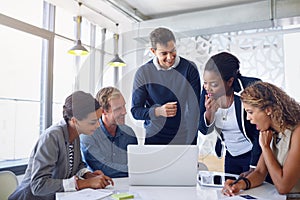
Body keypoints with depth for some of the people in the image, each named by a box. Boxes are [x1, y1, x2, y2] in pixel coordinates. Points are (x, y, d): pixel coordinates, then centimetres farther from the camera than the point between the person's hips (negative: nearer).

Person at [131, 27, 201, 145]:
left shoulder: (189, 68, -6)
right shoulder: (143, 73, -6)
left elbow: (194, 107, -8)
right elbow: (135, 110, -4)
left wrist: (191, 140, -15)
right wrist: (158, 111, -22)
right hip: (154, 139, 0)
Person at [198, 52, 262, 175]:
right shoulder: (207, 91, -10)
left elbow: (260, 132, -19)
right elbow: (204, 130, -3)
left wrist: (254, 168, -19)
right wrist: (209, 112, -24)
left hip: (253, 155, -4)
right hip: (230, 156, 5)